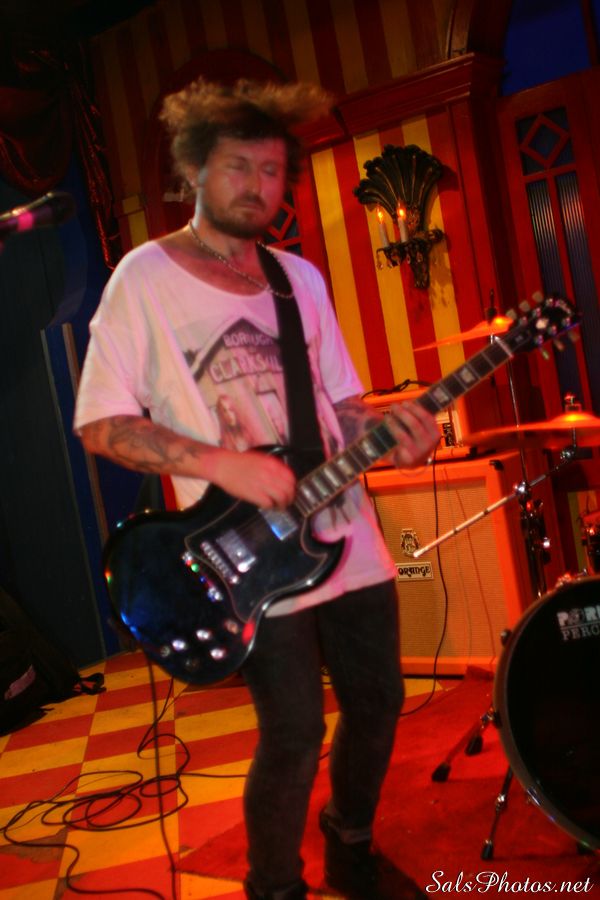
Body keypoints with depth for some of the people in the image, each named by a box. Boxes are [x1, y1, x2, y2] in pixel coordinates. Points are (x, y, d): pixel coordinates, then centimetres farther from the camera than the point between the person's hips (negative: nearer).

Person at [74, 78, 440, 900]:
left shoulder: (301, 278, 11)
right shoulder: (147, 277, -6)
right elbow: (99, 422, -10)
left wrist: (385, 427, -8)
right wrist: (221, 464, -20)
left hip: (348, 537, 6)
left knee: (377, 701, 13)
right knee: (295, 732, -3)